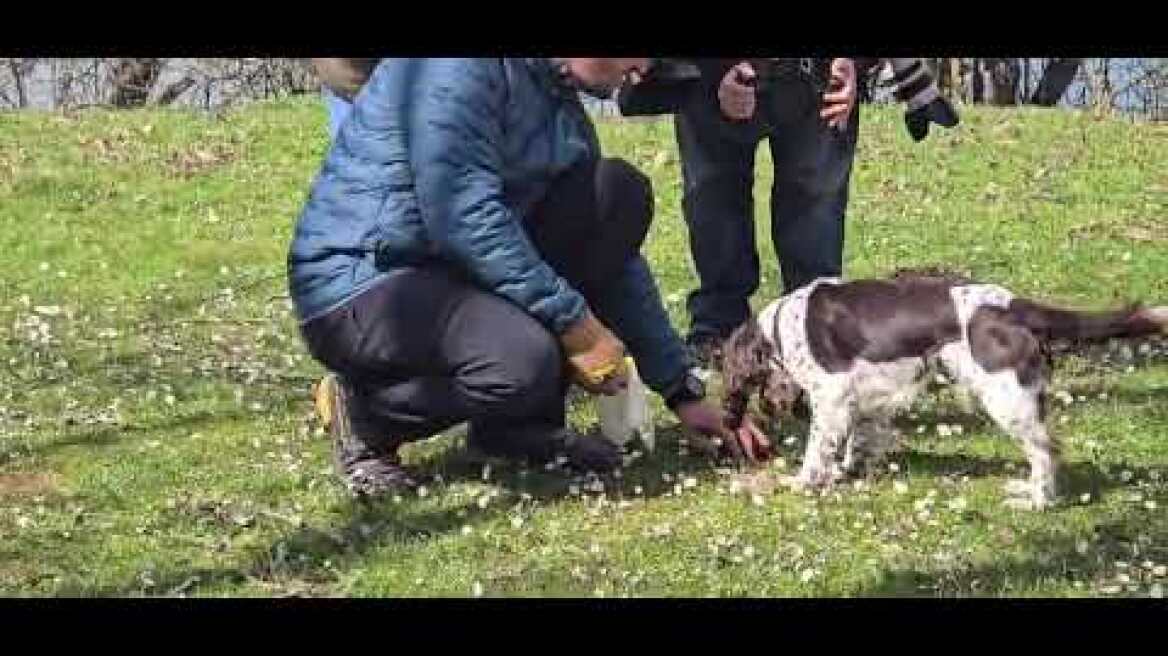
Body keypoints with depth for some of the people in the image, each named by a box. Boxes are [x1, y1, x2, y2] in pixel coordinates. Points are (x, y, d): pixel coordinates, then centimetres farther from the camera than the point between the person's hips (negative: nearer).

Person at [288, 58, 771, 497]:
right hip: (358, 286, -9)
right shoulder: (463, 67, -19)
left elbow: (613, 255, 12)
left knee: (620, 193, -5)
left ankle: (524, 422, -1)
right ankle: (364, 414, -4)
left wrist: (683, 392, 8)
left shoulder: (566, 114, 8)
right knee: (523, 360, -35)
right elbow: (460, 211, -28)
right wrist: (576, 322, -23)